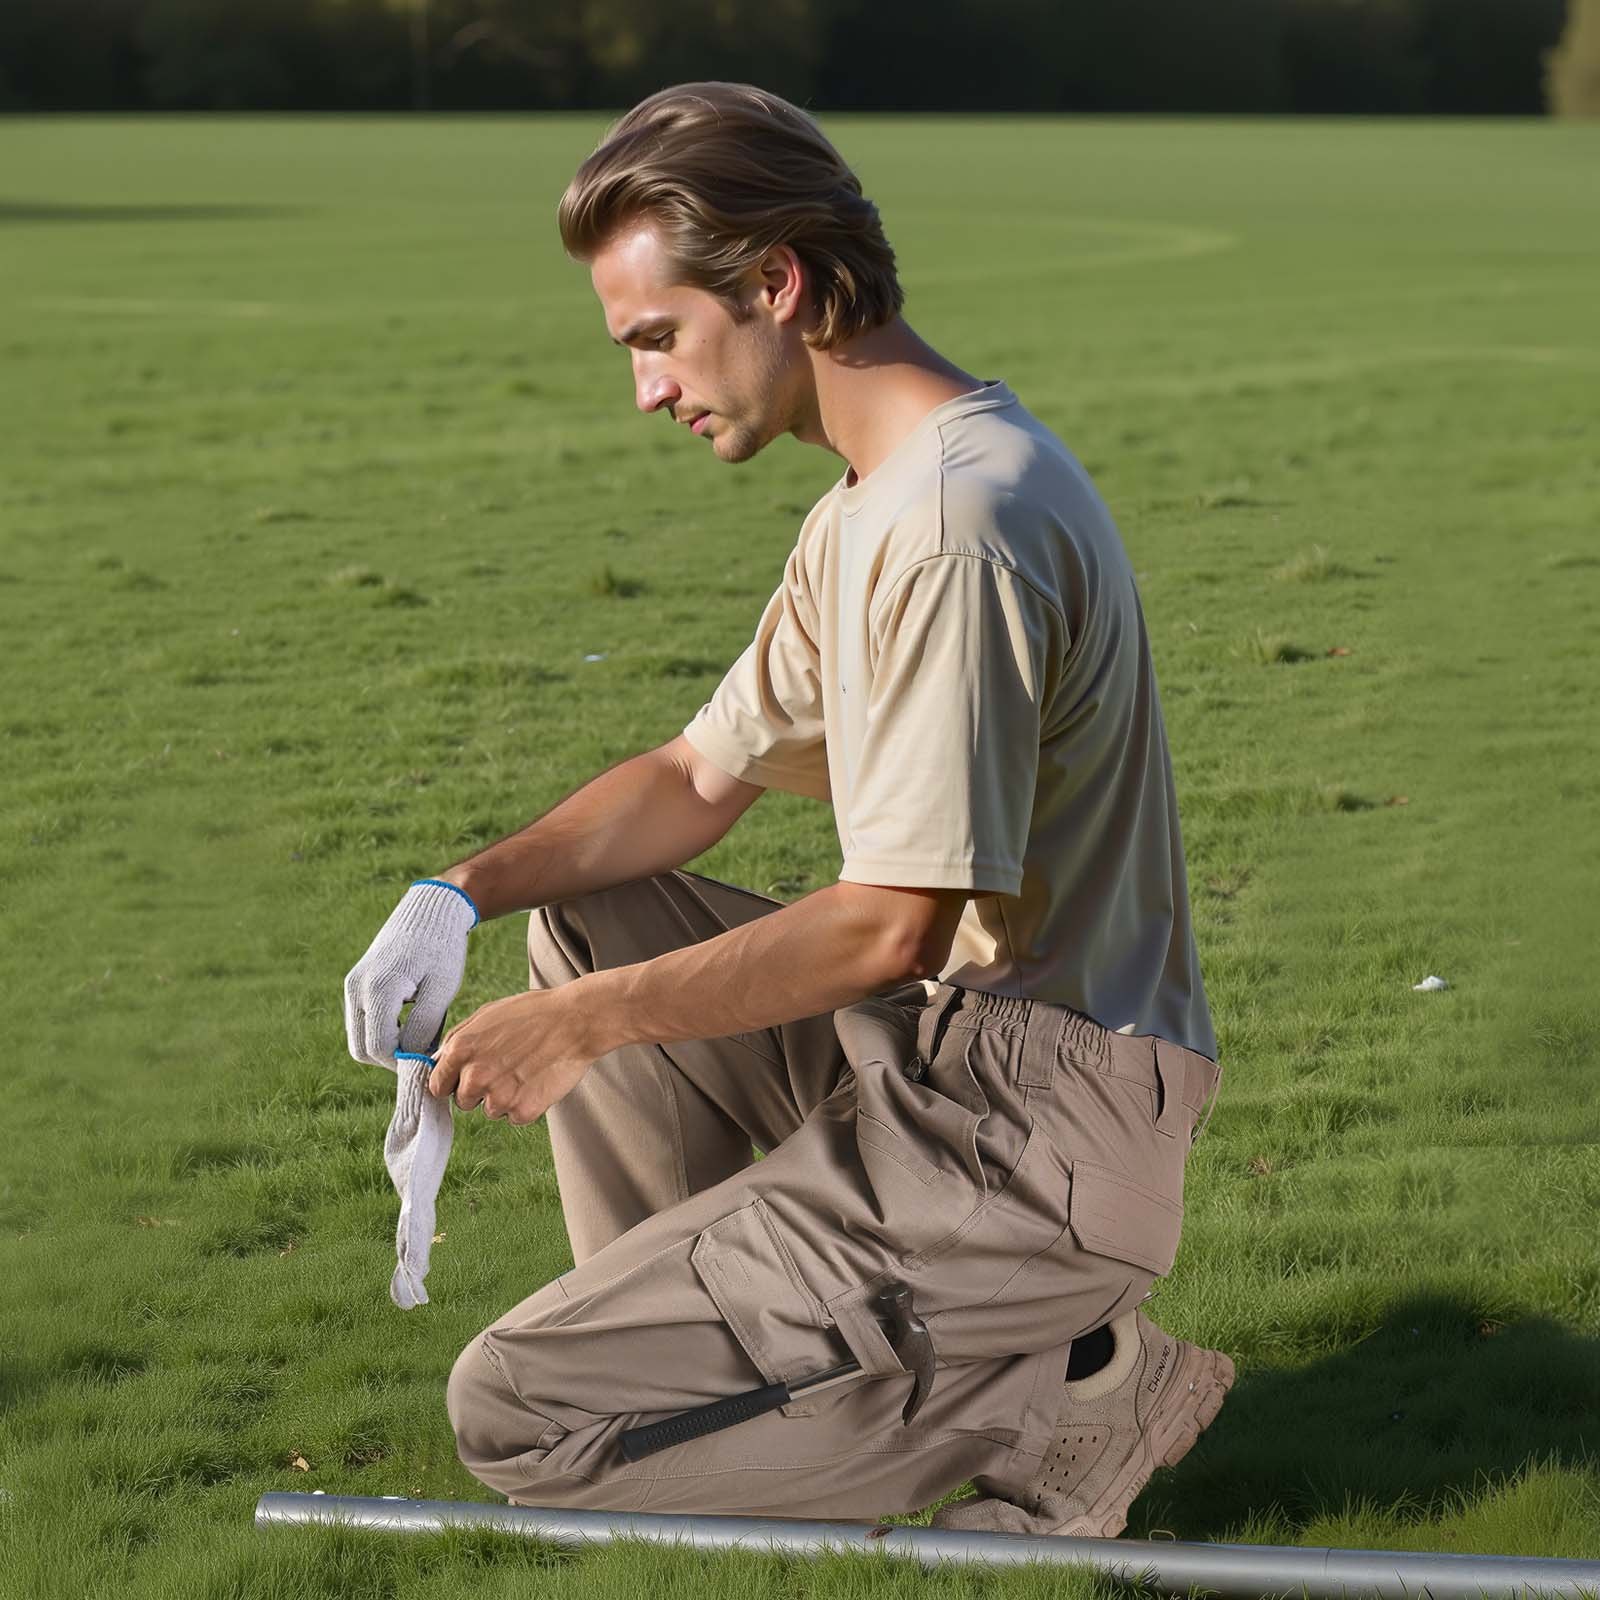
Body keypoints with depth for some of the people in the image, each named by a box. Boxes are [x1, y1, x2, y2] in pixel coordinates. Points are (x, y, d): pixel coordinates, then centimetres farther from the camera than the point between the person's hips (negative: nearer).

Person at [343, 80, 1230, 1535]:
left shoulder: (956, 522, -21)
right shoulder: (870, 502, 13)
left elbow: (897, 924, -23)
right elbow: (702, 777, 20)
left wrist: (582, 1028, -17)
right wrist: (465, 894, 5)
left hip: (1039, 1133, -10)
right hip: (942, 1047, 10)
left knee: (517, 1414, -10)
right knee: (588, 920, 20)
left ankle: (1060, 1397, -5)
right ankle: (695, 1357, 16)